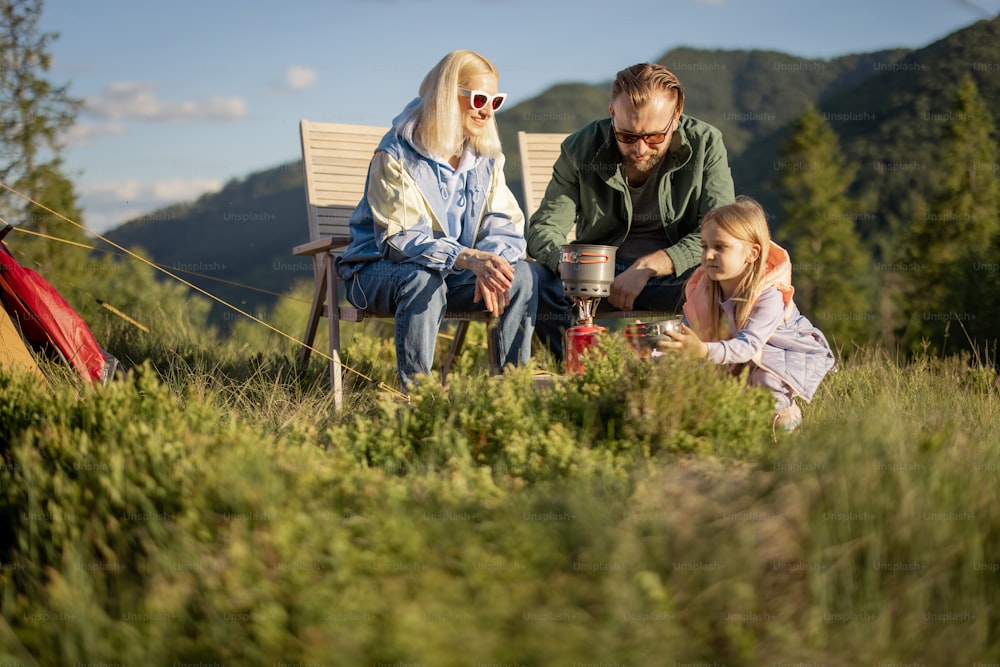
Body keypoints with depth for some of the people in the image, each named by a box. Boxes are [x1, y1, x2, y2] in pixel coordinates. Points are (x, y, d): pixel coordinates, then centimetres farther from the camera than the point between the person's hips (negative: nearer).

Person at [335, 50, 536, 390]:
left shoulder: (487, 156, 2)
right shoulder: (396, 154, -17)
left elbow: (506, 226, -5)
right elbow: (400, 237, -26)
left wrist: (488, 265, -30)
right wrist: (469, 258, -42)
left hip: (454, 273, 5)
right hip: (379, 271, -5)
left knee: (521, 274, -20)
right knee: (423, 278, -38)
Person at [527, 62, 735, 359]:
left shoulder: (705, 143, -8)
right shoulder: (581, 149, -5)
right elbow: (544, 227, -6)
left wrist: (648, 266, -27)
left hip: (674, 275, -1)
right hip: (601, 272, 1)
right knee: (536, 280, -27)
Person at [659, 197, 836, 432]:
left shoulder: (770, 297, -33)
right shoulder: (703, 289, -14)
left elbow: (748, 346, -44)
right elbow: (687, 332, -12)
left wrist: (704, 351, -60)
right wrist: (658, 341, -33)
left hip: (793, 353, -6)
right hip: (739, 360, 6)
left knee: (766, 380, -34)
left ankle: (783, 406, -2)